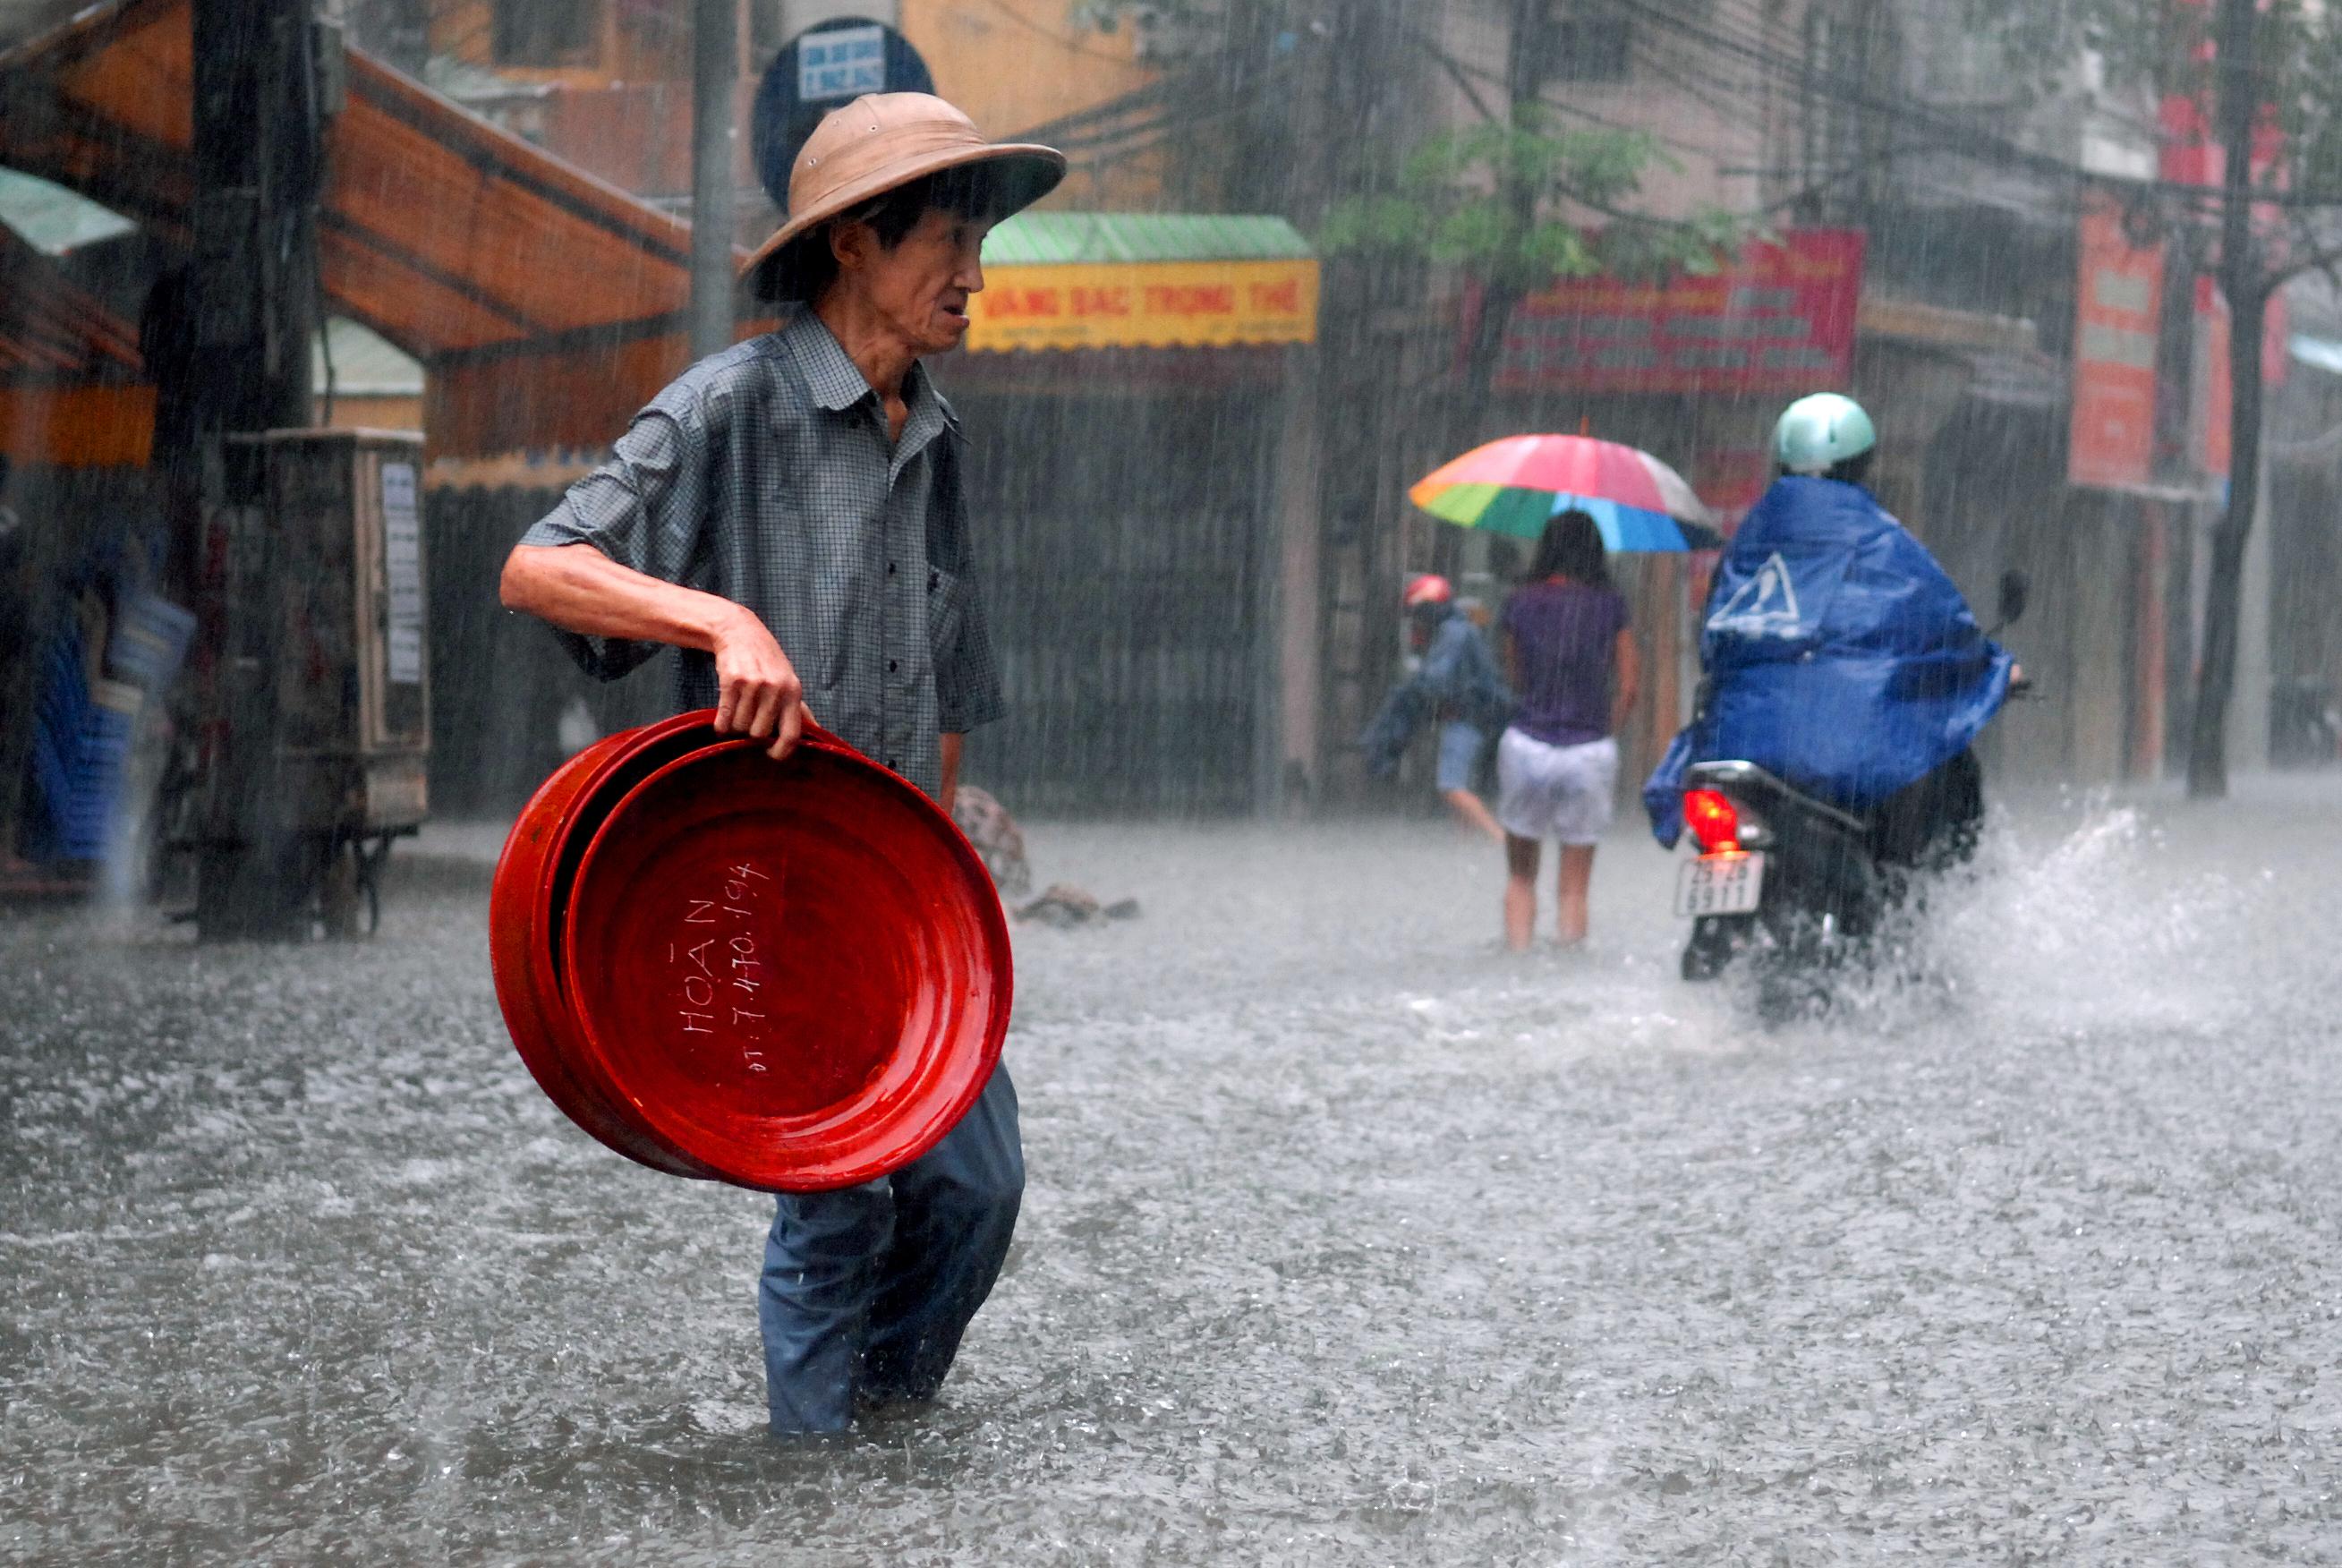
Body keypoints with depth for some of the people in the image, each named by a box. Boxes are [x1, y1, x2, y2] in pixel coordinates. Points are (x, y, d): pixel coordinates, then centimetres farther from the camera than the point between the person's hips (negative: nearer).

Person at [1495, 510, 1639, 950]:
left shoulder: (1521, 603, 0)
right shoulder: (1610, 606, -2)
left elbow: (1514, 677, 9)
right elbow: (1629, 683, 1)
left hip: (1526, 745, 0)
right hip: (1590, 751, 0)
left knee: (1520, 876, 12)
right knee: (1574, 887, 7)